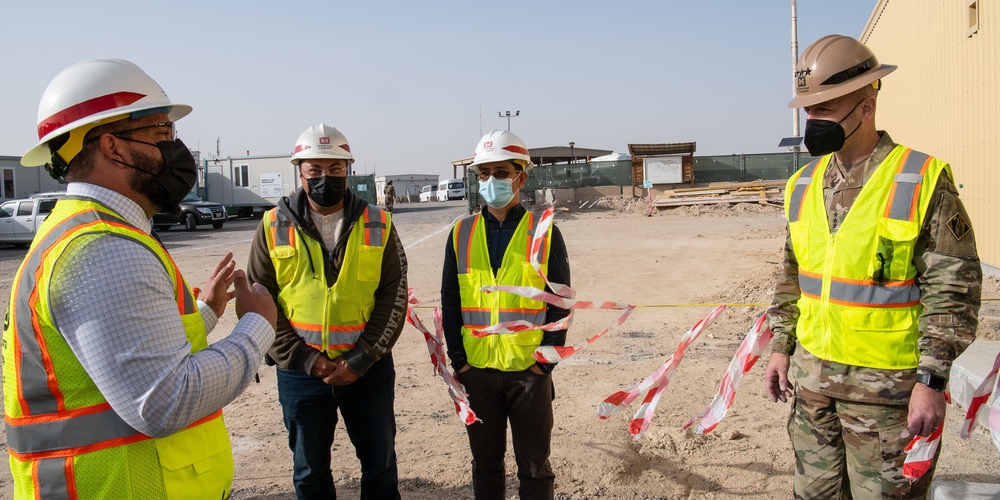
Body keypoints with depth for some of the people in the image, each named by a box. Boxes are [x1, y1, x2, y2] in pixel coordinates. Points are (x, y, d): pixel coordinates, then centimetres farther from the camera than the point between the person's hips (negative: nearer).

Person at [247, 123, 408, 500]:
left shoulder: (378, 225, -1)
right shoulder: (274, 227, -1)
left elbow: (394, 297, -3)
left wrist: (361, 360, -10)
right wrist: (302, 357, -11)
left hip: (369, 367, 0)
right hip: (300, 371, 0)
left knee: (380, 463, 14)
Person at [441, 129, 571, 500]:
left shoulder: (545, 233, -2)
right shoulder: (462, 233, 3)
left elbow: (560, 303, -2)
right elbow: (449, 303, 5)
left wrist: (547, 361, -8)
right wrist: (458, 361, -2)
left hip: (530, 371, -2)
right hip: (476, 372, 2)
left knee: (534, 466, 11)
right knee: (485, 463, 16)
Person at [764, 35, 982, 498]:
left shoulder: (923, 179, -10)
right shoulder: (803, 185, 7)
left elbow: (954, 289, -11)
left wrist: (932, 380, -14)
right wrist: (781, 347, 11)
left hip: (886, 385, -5)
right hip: (811, 375, 6)